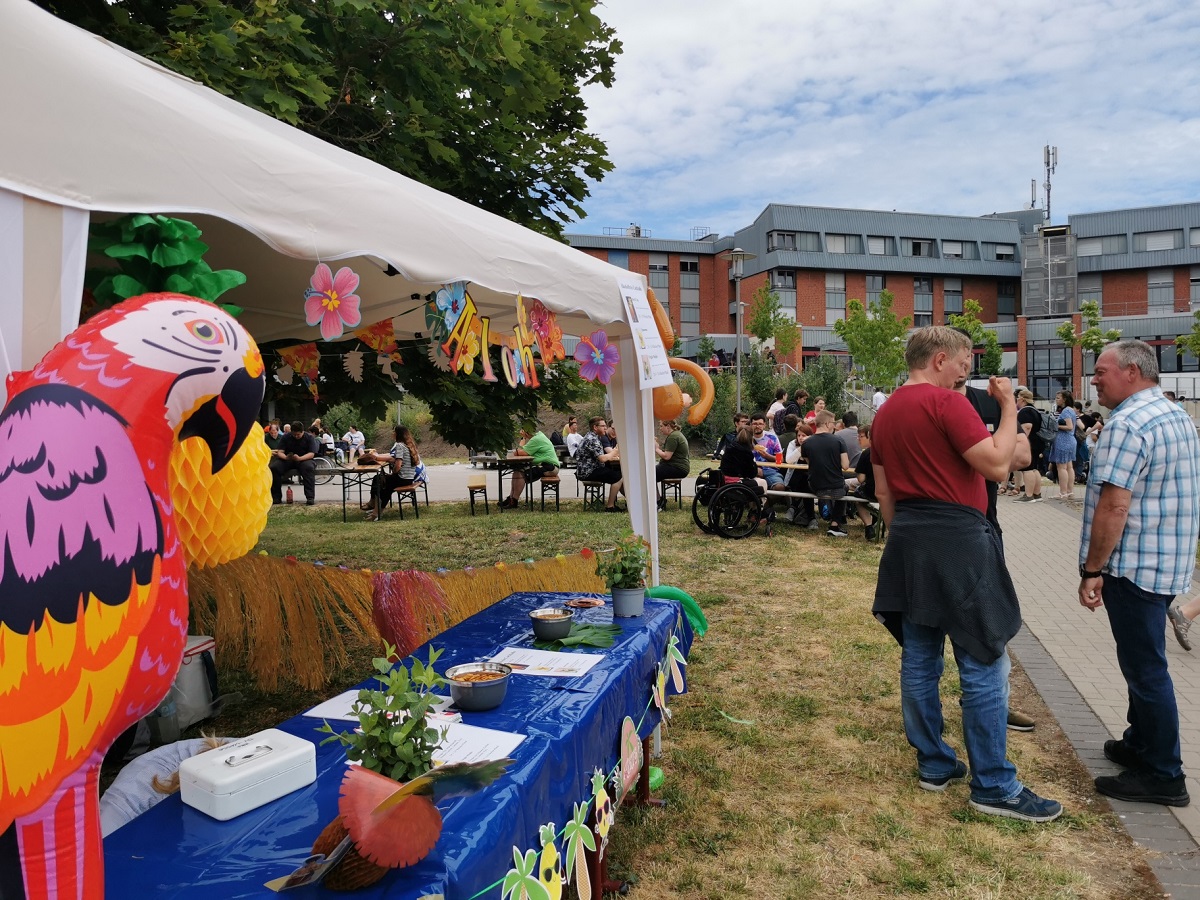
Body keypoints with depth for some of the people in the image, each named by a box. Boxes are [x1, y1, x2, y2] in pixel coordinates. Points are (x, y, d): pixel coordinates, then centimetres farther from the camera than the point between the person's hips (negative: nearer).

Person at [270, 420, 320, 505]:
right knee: (274, 467, -26)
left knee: (309, 467, -38)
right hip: (287, 460, 3)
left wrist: (299, 458, -33)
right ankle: (276, 497, -15)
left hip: (304, 459, -2)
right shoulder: (286, 437, 2)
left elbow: (311, 454, -14)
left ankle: (310, 497, -37)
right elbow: (280, 452, -5)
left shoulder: (309, 437, -4)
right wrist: (285, 457, -29)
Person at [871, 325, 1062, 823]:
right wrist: (1009, 407, -4)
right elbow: (997, 465, -16)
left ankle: (933, 764, 24)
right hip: (958, 539, -8)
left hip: (908, 541, 9)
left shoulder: (885, 413, 14)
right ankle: (993, 786, 8)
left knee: (919, 660, 13)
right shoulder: (947, 403, -12)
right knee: (984, 667, 0)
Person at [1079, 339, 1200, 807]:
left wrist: (1091, 569, -18)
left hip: (1134, 566, -10)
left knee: (1145, 667, -1)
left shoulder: (1128, 425, -19)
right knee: (1143, 661, 20)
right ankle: (1141, 744, 34)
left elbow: (1113, 508, -24)